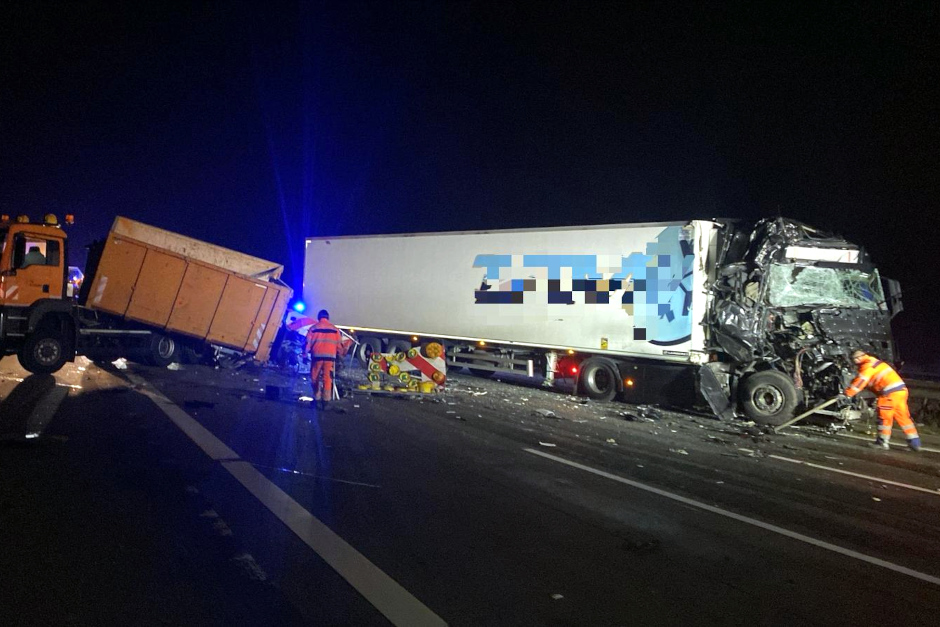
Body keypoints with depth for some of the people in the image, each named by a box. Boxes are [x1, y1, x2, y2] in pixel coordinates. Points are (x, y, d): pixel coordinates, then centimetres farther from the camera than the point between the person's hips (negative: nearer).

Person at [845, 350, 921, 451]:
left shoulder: (867, 366, -6)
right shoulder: (874, 363, 24)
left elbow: (860, 381, -14)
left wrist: (847, 393, -13)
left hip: (891, 392, -9)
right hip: (901, 389, 9)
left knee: (884, 417, -1)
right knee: (903, 416, 13)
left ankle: (882, 442, 3)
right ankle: (915, 442, 16)